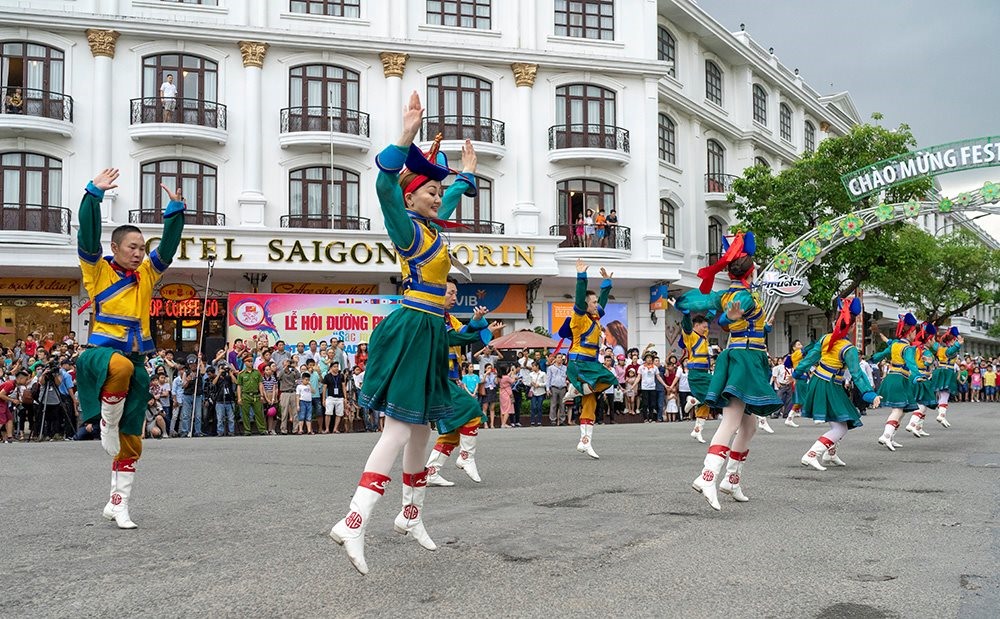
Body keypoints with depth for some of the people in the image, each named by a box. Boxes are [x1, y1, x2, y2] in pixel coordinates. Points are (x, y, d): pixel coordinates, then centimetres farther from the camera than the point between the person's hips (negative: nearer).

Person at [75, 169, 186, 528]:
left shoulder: (147, 274, 13)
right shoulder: (99, 272, 1)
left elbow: (169, 244, 8)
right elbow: (88, 237, -13)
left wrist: (175, 210, -2)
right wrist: (94, 194, -19)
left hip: (136, 359, 5)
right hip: (102, 352, -5)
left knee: (131, 439, 4)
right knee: (121, 366, -43)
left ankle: (118, 504, 15)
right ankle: (106, 425, -17)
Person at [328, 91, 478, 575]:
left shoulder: (431, 226, 15)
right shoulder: (409, 228, -10)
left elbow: (450, 200, 39)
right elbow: (386, 186, -30)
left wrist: (467, 174, 49)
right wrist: (406, 137, -38)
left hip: (428, 332, 10)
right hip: (412, 330, -10)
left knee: (422, 427, 14)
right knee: (400, 428, -15)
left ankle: (410, 516, 25)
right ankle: (353, 523, -19)